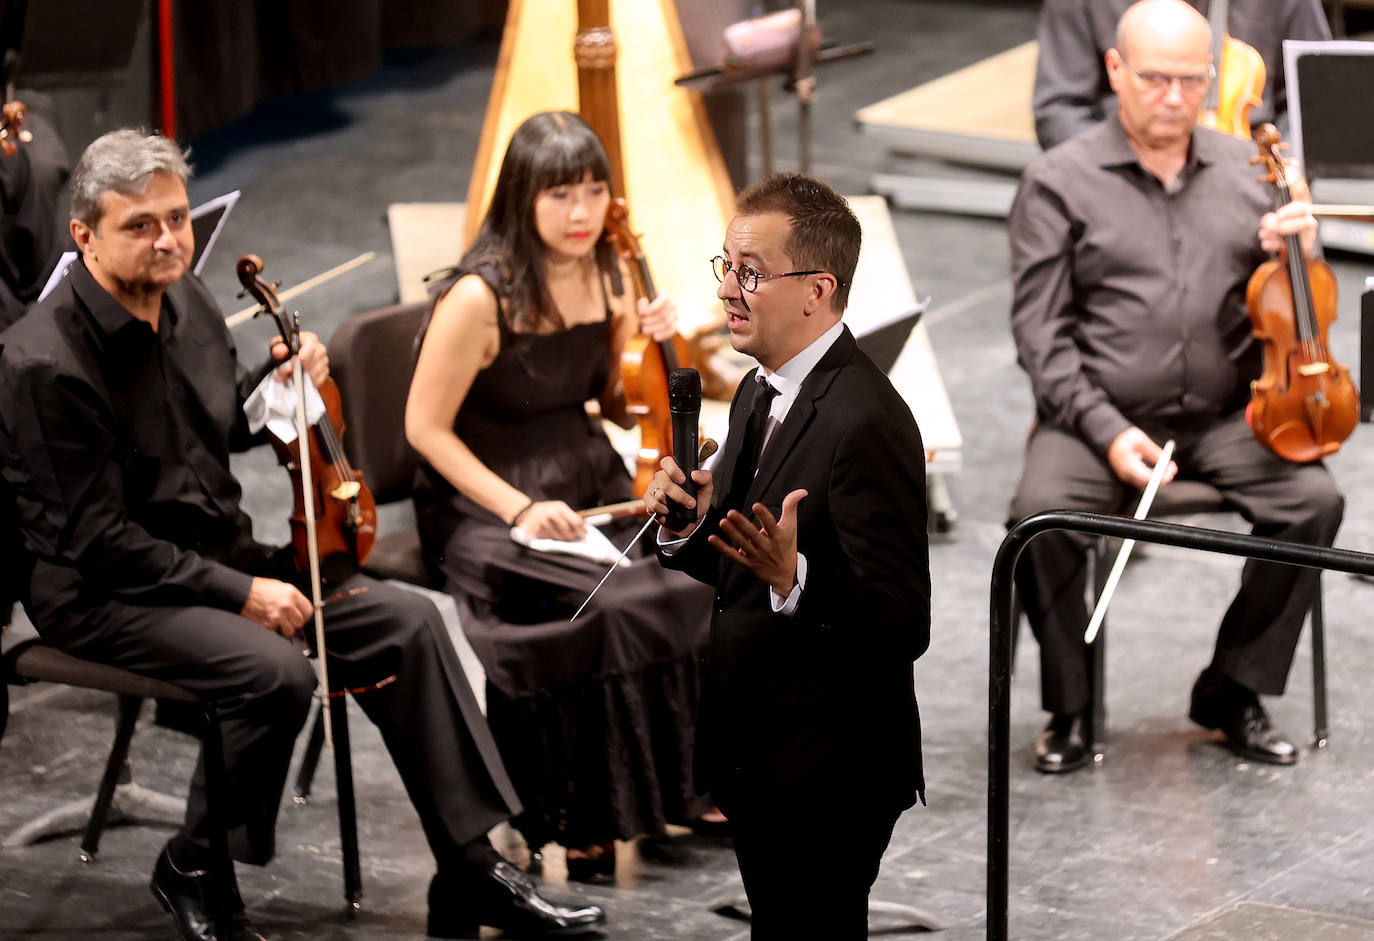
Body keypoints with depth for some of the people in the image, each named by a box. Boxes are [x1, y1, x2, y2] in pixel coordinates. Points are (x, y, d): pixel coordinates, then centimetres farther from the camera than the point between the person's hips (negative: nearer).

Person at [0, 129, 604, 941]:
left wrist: (279, 381, -1)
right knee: (276, 672, -32)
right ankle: (193, 873, -7)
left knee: (409, 622, -5)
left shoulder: (186, 301, 4)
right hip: (102, 593, -8)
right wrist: (238, 591, -22)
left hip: (219, 553, 8)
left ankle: (472, 874, 1)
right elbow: (99, 540, -21)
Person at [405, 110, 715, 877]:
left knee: (701, 572, -19)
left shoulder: (603, 275, 3)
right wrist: (519, 509, -20)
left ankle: (678, 787, -2)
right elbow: (426, 427, -12)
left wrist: (645, 344, -7)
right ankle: (587, 821, -13)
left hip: (588, 489, 6)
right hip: (484, 510, -6)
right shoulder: (480, 297, -18)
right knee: (605, 606, -31)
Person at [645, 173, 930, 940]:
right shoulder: (760, 395, 9)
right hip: (760, 762, 10)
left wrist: (793, 576, -40)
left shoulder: (865, 421, -22)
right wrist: (684, 525, -3)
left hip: (827, 781, -10)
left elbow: (902, 623, -26)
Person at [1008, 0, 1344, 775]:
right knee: (1041, 513, -31)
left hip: (1226, 416, 3)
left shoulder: (1249, 170, 11)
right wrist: (1107, 432, -17)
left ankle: (1234, 690, -4)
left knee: (1315, 499, -23)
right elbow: (1041, 333, -4)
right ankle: (1070, 706, -8)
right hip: (1099, 416, -2)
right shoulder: (1060, 182, 1)